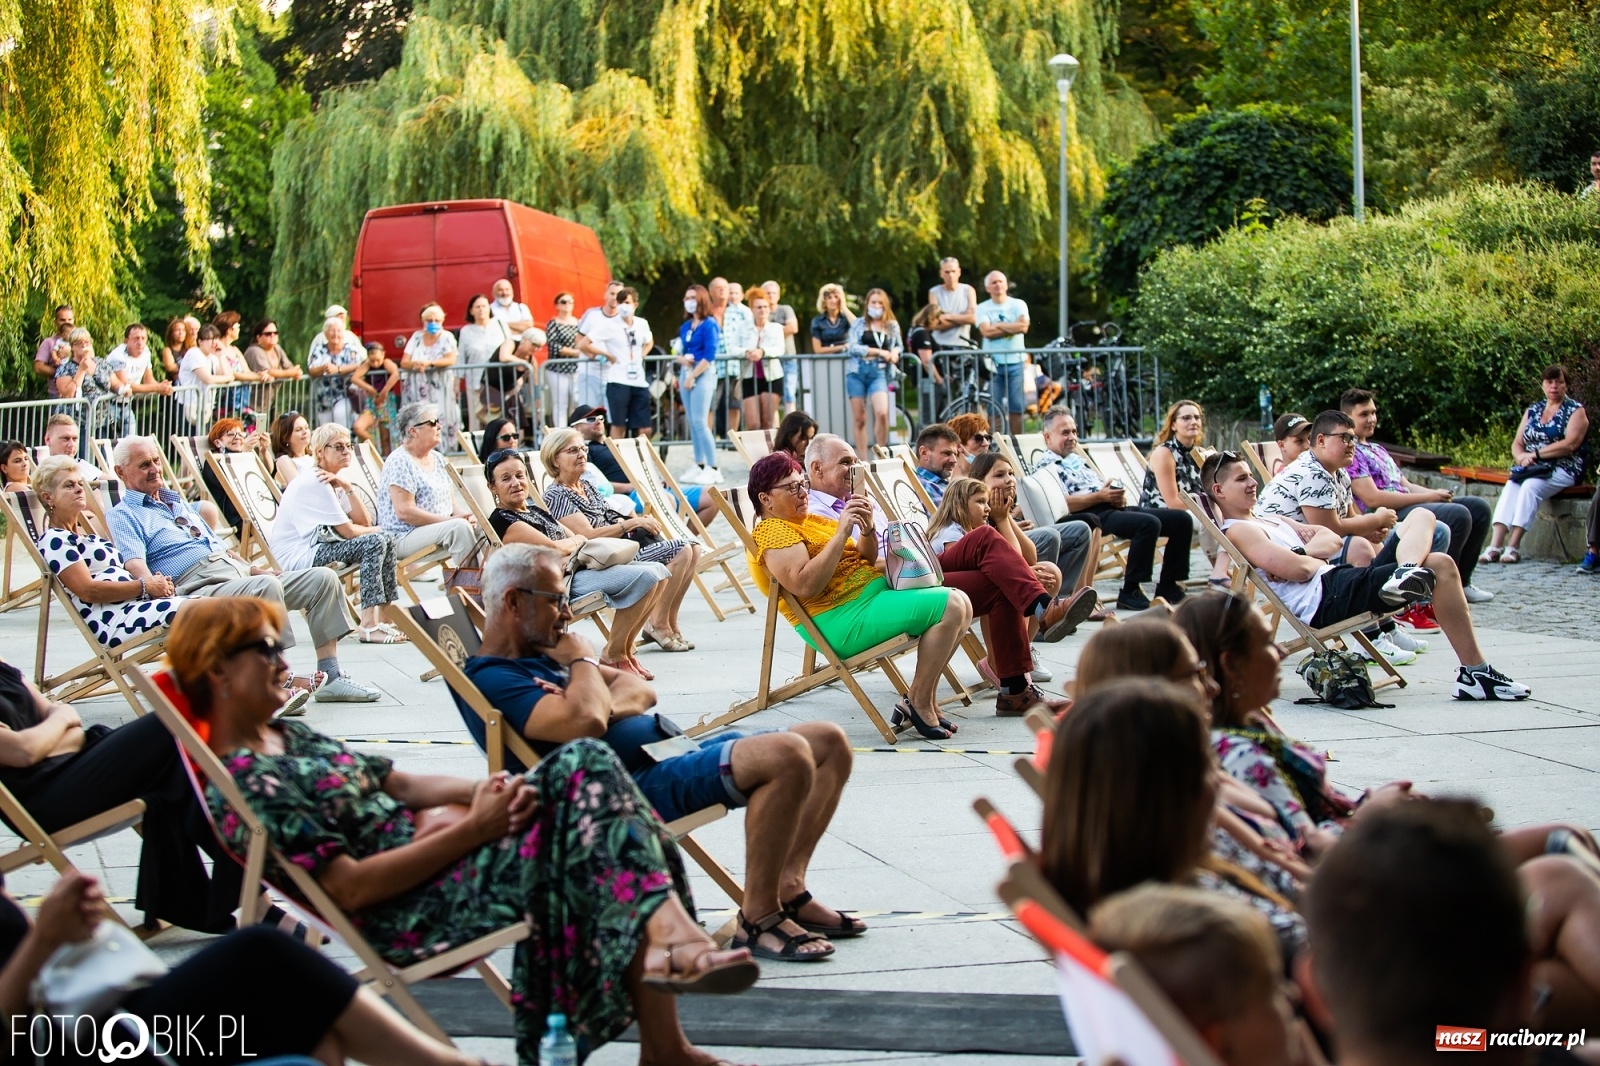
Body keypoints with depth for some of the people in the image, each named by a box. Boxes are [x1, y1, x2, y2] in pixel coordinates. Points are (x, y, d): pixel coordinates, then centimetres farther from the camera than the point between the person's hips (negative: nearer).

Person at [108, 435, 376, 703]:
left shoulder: (179, 502, 31)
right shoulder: (123, 515, 5)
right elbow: (134, 563, -14)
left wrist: (255, 570, 20)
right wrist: (152, 584, -35)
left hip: (239, 573, 9)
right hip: (201, 588, -9)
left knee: (322, 578, -3)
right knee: (267, 587, -36)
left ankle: (331, 678, -7)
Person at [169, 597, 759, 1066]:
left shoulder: (288, 738, 16)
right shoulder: (239, 788, -13)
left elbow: (398, 785, 15)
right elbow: (350, 887, -19)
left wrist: (484, 792, -5)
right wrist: (471, 830, -19)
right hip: (412, 912, -9)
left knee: (583, 763, -12)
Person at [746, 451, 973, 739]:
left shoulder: (812, 520, 21)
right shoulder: (771, 531, -8)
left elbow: (866, 561, 21)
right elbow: (805, 586, -24)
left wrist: (867, 529, 0)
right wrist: (841, 532, -23)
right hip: (843, 620, -10)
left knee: (960, 603, 3)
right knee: (950, 607, -19)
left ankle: (923, 698, 3)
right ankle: (918, 703, -12)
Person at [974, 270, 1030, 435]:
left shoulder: (1018, 305, 6)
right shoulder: (982, 308, 4)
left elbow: (1023, 326, -11)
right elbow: (987, 331, -12)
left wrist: (998, 326, -8)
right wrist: (1011, 328, -8)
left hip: (1016, 362, 1)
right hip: (993, 363, -1)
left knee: (1017, 409, 1)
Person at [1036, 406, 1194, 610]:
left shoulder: (1077, 460, 30)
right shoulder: (1047, 467, 2)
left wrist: (1118, 495, 3)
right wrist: (1101, 496, -17)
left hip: (1113, 508, 9)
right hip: (1094, 516, -9)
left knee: (1182, 519, 0)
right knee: (1149, 523, -34)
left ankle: (1168, 587, 4)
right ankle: (1130, 592, -27)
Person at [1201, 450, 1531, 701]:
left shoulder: (1267, 520, 28)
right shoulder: (1238, 531, -4)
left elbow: (1332, 541, 20)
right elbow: (1299, 570, -18)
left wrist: (1302, 551, -1)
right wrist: (1313, 553, 5)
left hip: (1340, 581, 11)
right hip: (1326, 601, -11)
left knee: (1422, 517, 9)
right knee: (1441, 567, -20)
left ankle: (1406, 574, -25)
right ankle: (1475, 672, -24)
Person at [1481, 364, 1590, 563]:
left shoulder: (1576, 411, 3)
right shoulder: (1533, 410, 18)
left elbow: (1570, 444, -12)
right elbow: (1517, 444, 13)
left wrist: (1535, 454, -14)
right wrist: (1522, 457, -11)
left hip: (1563, 469, -4)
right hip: (1532, 469, 4)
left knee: (1530, 486, -33)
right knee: (1511, 486, -28)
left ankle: (1513, 546, -38)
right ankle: (1495, 545, -41)